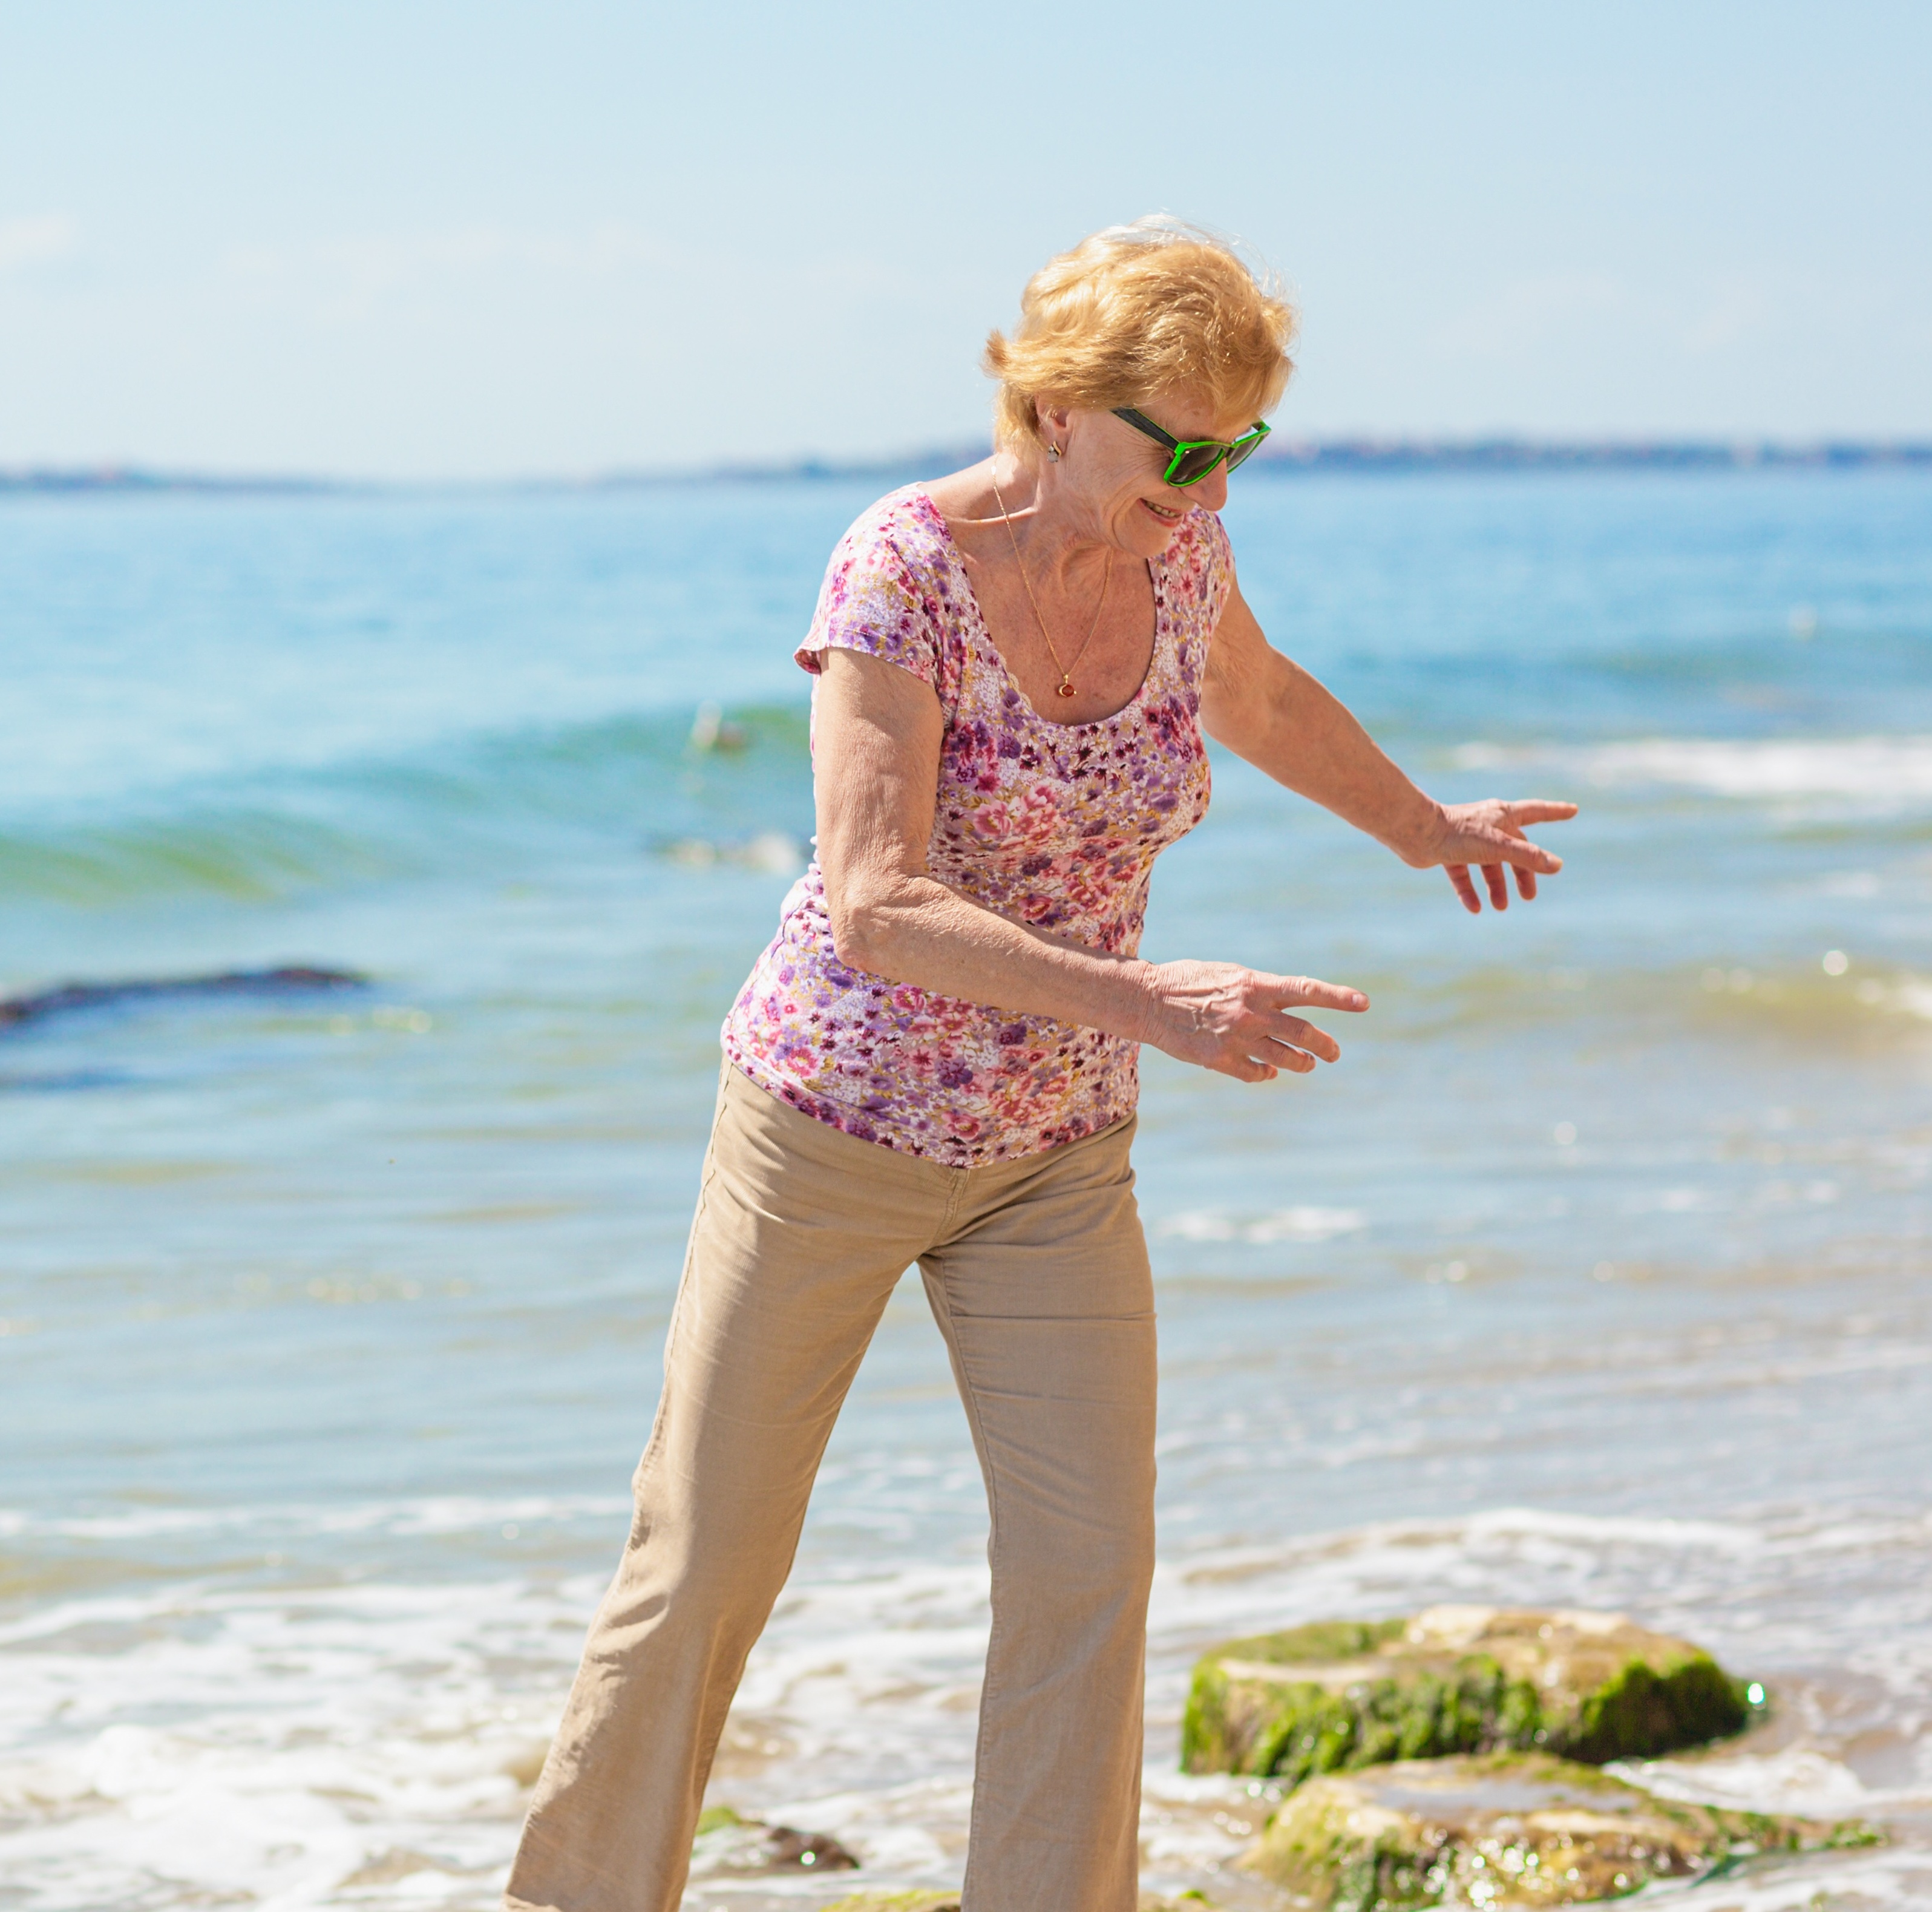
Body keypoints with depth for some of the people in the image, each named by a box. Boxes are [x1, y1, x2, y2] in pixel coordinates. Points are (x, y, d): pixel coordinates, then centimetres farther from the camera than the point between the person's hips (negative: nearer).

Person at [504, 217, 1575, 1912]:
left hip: (1054, 1153, 4)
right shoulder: (902, 569, -23)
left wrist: (1426, 830, 34)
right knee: (709, 1565, 5)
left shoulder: (1173, 537, -6)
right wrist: (1151, 1005, -40)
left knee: (1091, 1572, -6)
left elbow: (1261, 700, 19)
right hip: (836, 1121, -4)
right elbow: (876, 910, -31)